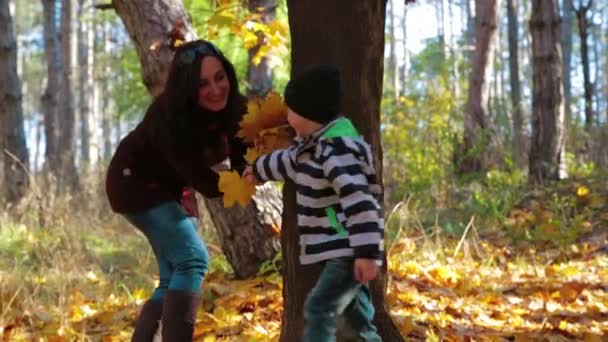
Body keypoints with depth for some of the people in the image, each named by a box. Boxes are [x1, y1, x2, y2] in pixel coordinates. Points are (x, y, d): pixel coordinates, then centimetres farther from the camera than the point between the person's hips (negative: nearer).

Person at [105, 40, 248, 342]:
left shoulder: (232, 107, -17)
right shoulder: (168, 119, -34)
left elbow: (243, 159, -16)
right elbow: (206, 183, -34)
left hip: (172, 187, 7)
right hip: (137, 183, -7)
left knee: (175, 276, 6)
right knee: (193, 259, -21)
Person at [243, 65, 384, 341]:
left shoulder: (337, 149, -22)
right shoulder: (314, 144, 11)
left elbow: (359, 202, -29)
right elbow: (290, 161, 35)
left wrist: (366, 253, -32)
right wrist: (258, 169, 51)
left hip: (350, 251, -10)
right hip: (341, 249, 10)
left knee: (318, 309, -14)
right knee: (355, 315, 15)